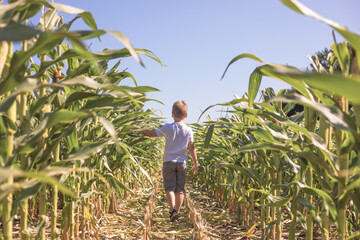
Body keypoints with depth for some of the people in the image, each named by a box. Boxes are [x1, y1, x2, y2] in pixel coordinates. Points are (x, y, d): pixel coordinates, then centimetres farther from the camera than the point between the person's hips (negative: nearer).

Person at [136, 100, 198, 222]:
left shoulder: (168, 127, -5)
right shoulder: (188, 130, 0)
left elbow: (152, 133, -2)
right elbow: (192, 148, 2)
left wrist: (139, 130, 13)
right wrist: (195, 163, 9)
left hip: (169, 161, -2)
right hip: (182, 162, 2)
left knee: (169, 187, -1)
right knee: (180, 189, 8)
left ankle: (173, 209, -18)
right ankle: (177, 211, 8)